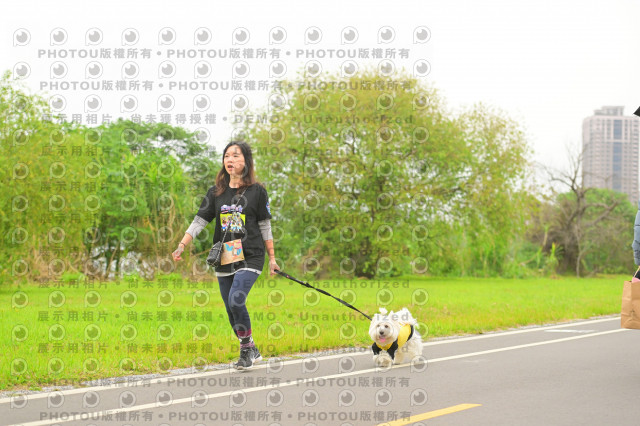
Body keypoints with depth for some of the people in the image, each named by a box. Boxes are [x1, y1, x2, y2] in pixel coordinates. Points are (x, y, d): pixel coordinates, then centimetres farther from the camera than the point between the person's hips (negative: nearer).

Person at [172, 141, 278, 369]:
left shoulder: (257, 191, -1)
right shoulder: (216, 192, 7)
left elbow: (265, 226, 3)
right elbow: (199, 221, 3)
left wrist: (272, 258, 4)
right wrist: (182, 245, -11)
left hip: (250, 257, -4)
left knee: (236, 301, -22)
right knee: (231, 311, 7)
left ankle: (247, 349, -4)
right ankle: (252, 352, 24)